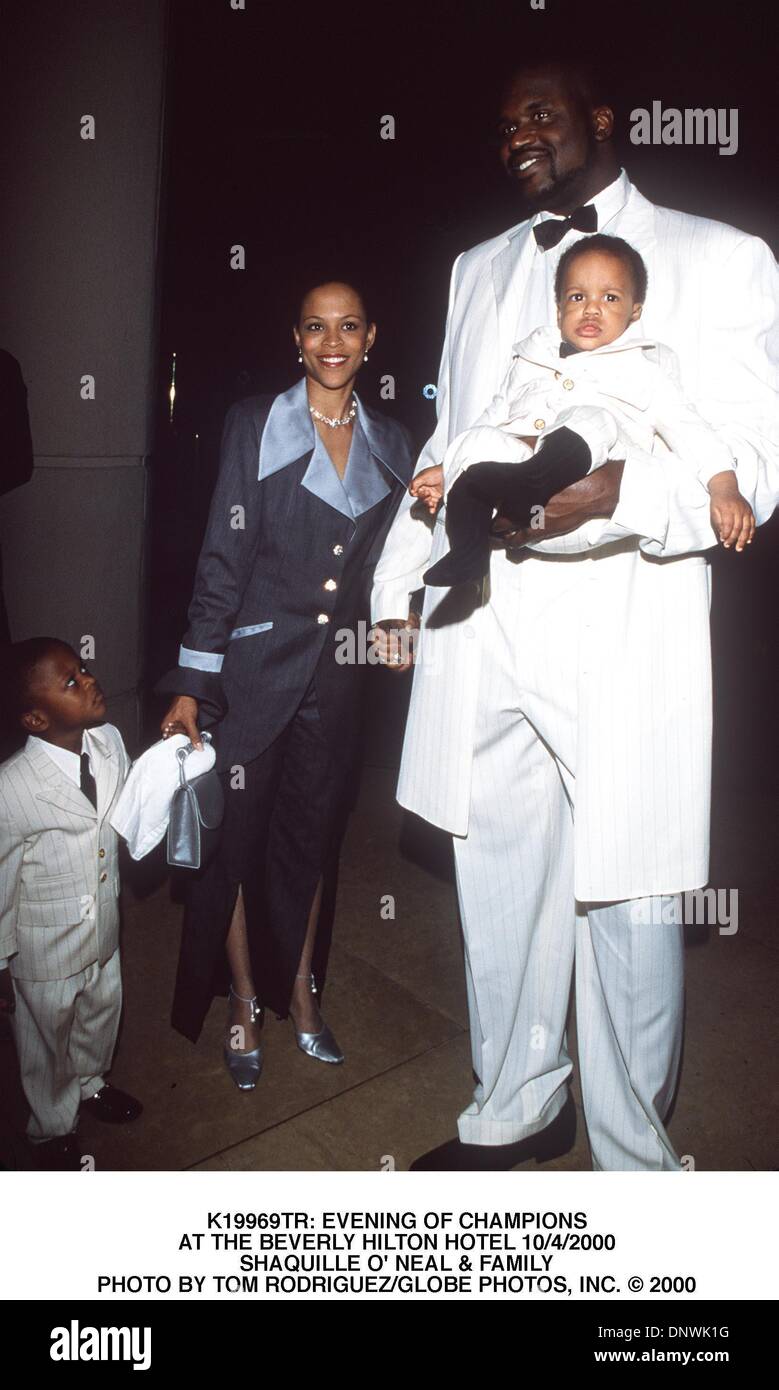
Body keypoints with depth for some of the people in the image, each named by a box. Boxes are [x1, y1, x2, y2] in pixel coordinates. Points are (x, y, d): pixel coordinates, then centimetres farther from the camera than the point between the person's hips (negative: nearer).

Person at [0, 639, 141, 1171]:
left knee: (102, 1014, 30)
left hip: (103, 928, 6)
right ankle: (54, 1130, 49)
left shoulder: (109, 741, -16)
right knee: (47, 1043, 21)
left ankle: (89, 1083, 61)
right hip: (45, 951, -5)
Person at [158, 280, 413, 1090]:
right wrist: (191, 684, -10)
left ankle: (299, 992, 31)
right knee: (237, 832, 3)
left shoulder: (391, 444, 8)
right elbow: (223, 556, -6)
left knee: (313, 834, 14)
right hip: (255, 665, -3)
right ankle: (245, 1002, 22)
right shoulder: (254, 425, -3)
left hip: (336, 670, 4)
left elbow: (387, 565, 13)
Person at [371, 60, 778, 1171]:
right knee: (499, 890, 13)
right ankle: (516, 1110, 33)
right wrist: (400, 581, 20)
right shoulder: (479, 269, 23)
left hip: (621, 643, -4)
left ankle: (634, 1157, 21)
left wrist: (612, 493, -22)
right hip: (482, 633, 5)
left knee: (625, 908, 0)